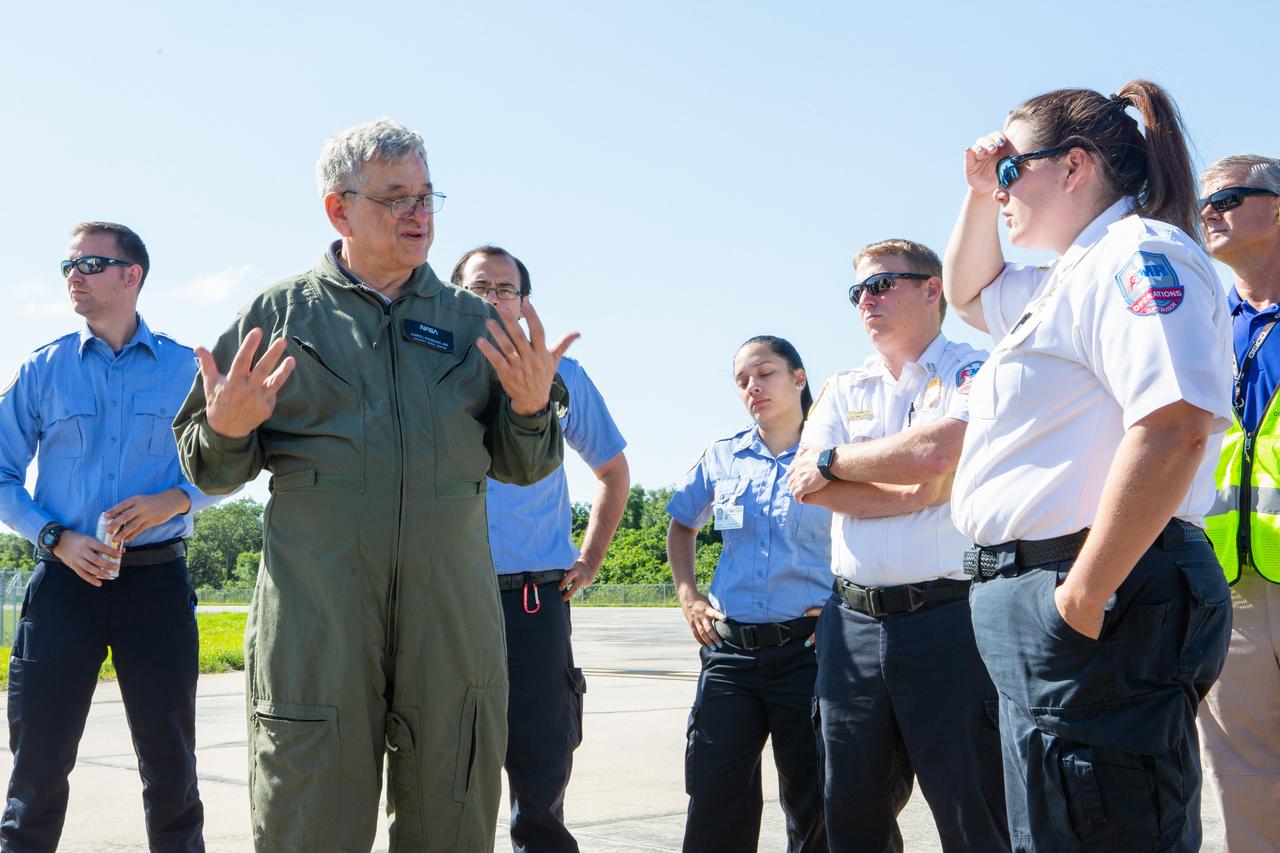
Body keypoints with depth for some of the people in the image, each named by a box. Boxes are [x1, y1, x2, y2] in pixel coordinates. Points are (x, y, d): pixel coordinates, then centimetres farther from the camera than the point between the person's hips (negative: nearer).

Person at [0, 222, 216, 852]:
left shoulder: (185, 369, 4)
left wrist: (175, 499, -11)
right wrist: (57, 538, -8)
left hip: (157, 580, 0)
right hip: (65, 579, 1)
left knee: (170, 761, 8)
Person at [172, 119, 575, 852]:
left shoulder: (473, 322, 14)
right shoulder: (282, 313, 9)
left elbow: (521, 465, 14)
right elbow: (208, 468, 9)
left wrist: (530, 408, -7)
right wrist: (227, 430, -13)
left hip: (451, 601, 2)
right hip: (316, 598, -2)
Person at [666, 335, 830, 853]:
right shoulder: (722, 458, 10)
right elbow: (682, 525, 25)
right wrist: (687, 595, 11)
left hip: (807, 649, -3)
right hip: (730, 650, 3)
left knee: (813, 807, 5)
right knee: (716, 804, 1)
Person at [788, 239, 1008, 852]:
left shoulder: (975, 372, 0)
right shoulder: (843, 390, 16)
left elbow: (933, 453, -19)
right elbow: (805, 486, 1)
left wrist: (833, 460, -3)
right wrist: (910, 491, -9)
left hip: (947, 618, -5)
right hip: (853, 622, 6)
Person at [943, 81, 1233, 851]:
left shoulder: (1138, 253, -11)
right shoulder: (1072, 278, 22)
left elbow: (1174, 424, -25)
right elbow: (969, 292, 42)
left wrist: (1083, 598, -25)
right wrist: (979, 196, 24)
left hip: (1102, 598, -11)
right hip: (1036, 601, 11)